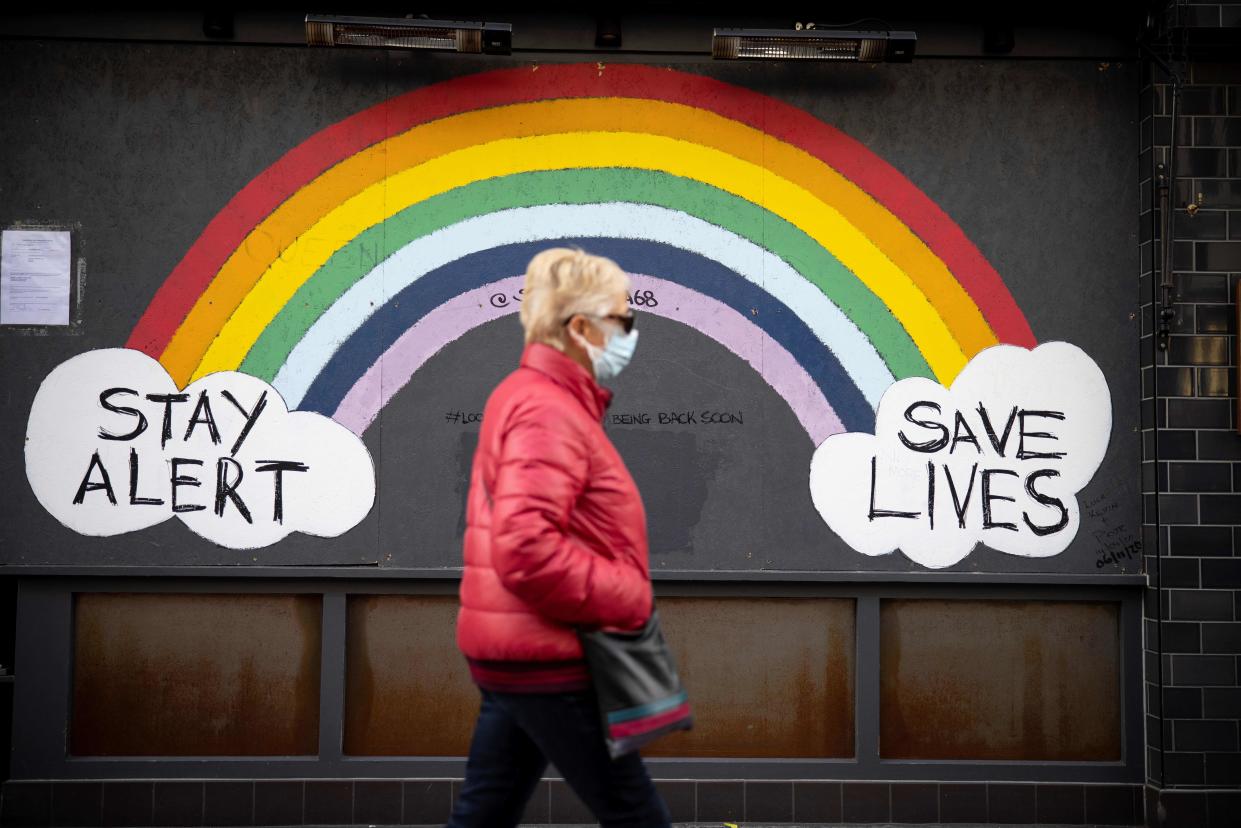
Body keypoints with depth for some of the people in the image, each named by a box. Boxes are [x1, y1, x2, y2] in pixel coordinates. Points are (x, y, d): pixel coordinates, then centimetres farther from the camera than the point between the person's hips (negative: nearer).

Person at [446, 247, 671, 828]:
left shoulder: (527, 398, 16)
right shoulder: (548, 412, -17)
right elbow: (527, 551, -29)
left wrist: (616, 594, 13)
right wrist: (628, 600, -18)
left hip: (518, 653, 10)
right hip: (548, 660, -10)